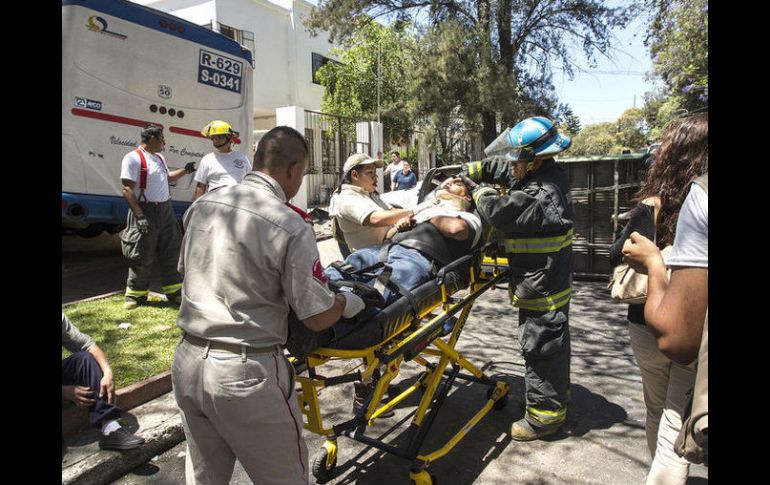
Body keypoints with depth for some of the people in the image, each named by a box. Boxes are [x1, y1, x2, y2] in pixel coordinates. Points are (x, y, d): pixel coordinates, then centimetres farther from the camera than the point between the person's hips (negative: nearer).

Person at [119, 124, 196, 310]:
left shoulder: (159, 157, 14)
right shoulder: (133, 158, -11)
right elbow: (127, 189, -17)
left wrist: (186, 170, 21)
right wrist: (139, 216, -23)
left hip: (166, 210, 8)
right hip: (146, 211, -8)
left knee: (171, 252, 10)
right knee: (143, 256, 0)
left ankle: (174, 291, 20)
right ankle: (136, 294, 16)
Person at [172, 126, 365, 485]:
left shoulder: (201, 206, 3)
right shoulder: (292, 228, -17)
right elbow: (317, 318, -13)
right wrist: (349, 302, 8)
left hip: (187, 362, 7)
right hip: (246, 374, -6)